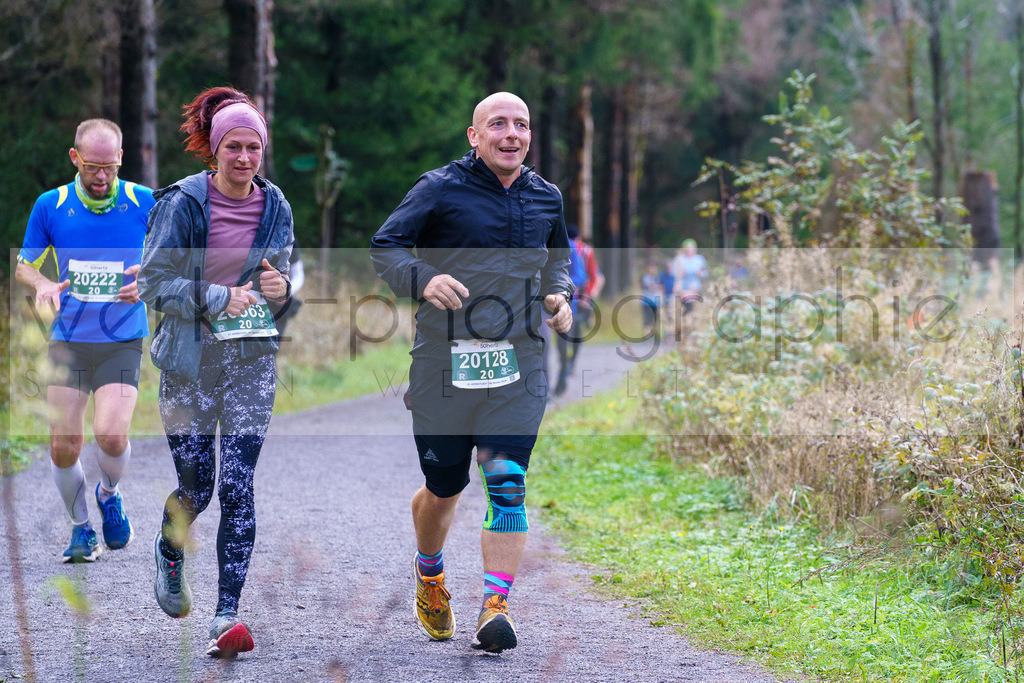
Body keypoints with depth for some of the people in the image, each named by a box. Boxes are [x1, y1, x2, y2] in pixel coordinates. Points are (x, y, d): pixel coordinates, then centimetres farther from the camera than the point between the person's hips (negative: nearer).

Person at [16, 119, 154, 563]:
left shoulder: (144, 203, -4)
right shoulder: (50, 206, -1)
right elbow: (24, 265, 10)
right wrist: (43, 285, -12)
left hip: (122, 343, -1)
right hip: (67, 342, 2)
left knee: (111, 435, -19)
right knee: (64, 447, -3)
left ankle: (109, 494, 15)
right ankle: (80, 527, 23)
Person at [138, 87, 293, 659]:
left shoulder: (275, 207, 6)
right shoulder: (182, 204, -7)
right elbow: (156, 282, -9)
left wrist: (283, 287, -4)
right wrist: (219, 299, -20)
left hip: (252, 360, 2)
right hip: (191, 359, -2)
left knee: (238, 487, -8)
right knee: (196, 487, 3)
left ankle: (228, 616, -6)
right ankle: (170, 553, 39)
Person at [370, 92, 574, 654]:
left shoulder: (545, 197, 11)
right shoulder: (440, 189, -3)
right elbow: (384, 246, -5)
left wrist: (559, 294, 8)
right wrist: (423, 279, -24)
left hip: (517, 366, 2)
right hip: (444, 365, -2)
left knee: (507, 482, -12)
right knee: (443, 487, 9)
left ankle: (495, 608, -12)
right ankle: (429, 576, 39)